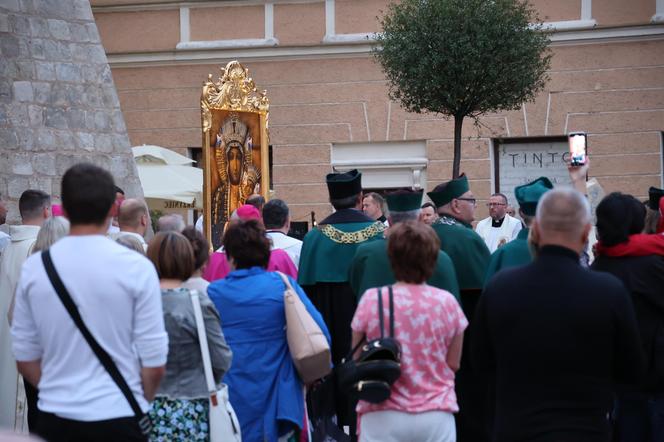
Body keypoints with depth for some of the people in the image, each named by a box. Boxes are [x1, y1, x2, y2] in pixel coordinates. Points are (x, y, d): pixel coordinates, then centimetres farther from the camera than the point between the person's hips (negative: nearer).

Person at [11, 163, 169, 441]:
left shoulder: (34, 268, -1)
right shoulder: (136, 268, -9)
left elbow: (25, 358, 5)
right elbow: (154, 363, -8)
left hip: (54, 418, 3)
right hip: (117, 418, -2)